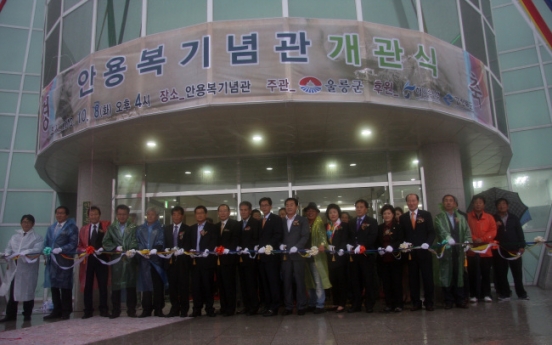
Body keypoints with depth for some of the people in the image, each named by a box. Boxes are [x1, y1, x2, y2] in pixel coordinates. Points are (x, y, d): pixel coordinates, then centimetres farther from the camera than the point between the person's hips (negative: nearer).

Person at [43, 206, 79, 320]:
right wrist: (46, 249, -6)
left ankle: (66, 311, 9)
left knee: (65, 286, 1)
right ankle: (57, 310, 18)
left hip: (64, 260, -6)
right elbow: (46, 242, 15)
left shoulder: (71, 227, -1)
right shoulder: (51, 228, 19)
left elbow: (73, 243, -10)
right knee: (53, 286, 9)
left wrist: (60, 249, -21)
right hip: (52, 260, 6)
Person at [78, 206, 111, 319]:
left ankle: (103, 310, 9)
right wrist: (86, 251, -10)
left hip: (102, 258, -2)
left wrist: (103, 249, -18)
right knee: (88, 286, 6)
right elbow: (79, 246, 9)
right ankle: (88, 310, 13)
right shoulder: (83, 229, 13)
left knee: (103, 285, 2)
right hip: (88, 259, 3)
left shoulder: (107, 226, 2)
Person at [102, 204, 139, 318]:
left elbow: (135, 242, -4)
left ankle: (131, 310, 10)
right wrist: (116, 248, -10)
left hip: (130, 259, -1)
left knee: (131, 285, 2)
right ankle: (115, 310, 12)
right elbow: (105, 242, 6)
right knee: (115, 285, 3)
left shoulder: (134, 227, 5)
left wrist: (132, 251, -23)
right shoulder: (111, 228, 13)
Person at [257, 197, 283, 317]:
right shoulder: (259, 221, 20)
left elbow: (278, 235, -12)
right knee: (264, 282, 7)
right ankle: (267, 305, 13)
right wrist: (258, 248, 1)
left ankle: (274, 307, -1)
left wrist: (266, 247, -19)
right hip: (261, 255, 7)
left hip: (271, 254, -7)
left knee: (273, 281, -4)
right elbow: (259, 237, 18)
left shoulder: (276, 219, -1)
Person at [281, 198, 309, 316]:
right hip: (285, 255, 3)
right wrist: (281, 244, -8)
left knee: (299, 281, -1)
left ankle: (301, 306, 7)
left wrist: (296, 247, -17)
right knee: (287, 281, 4)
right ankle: (288, 306, 10)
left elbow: (305, 236, -4)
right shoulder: (282, 221, 16)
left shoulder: (303, 220, 6)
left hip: (298, 254, -3)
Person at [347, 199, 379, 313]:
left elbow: (373, 237, -9)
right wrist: (349, 245, -6)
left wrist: (361, 246, -18)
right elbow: (348, 236, 15)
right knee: (355, 281, 5)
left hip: (367, 254, -4)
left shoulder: (372, 221, 4)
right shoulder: (351, 222, 19)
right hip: (353, 255, 4)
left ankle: (369, 305, 7)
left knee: (369, 280, 0)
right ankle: (356, 304, 10)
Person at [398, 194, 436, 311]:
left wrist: (427, 243, -16)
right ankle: (416, 302, 12)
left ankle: (429, 302, 13)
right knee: (413, 279, 4)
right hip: (410, 252, 2)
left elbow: (432, 232, 0)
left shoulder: (426, 215, 6)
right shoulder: (402, 218, 11)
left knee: (427, 277, 3)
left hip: (424, 251, -1)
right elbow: (402, 235, 9)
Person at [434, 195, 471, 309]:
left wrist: (467, 242, -14)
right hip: (446, 250, -2)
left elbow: (467, 232, 6)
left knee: (459, 275, 5)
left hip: (459, 250, 2)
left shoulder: (461, 217, 15)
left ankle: (460, 300, 13)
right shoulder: (439, 217, 4)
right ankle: (449, 300, 8)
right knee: (446, 275, 0)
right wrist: (449, 238, -33)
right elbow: (442, 230, -13)